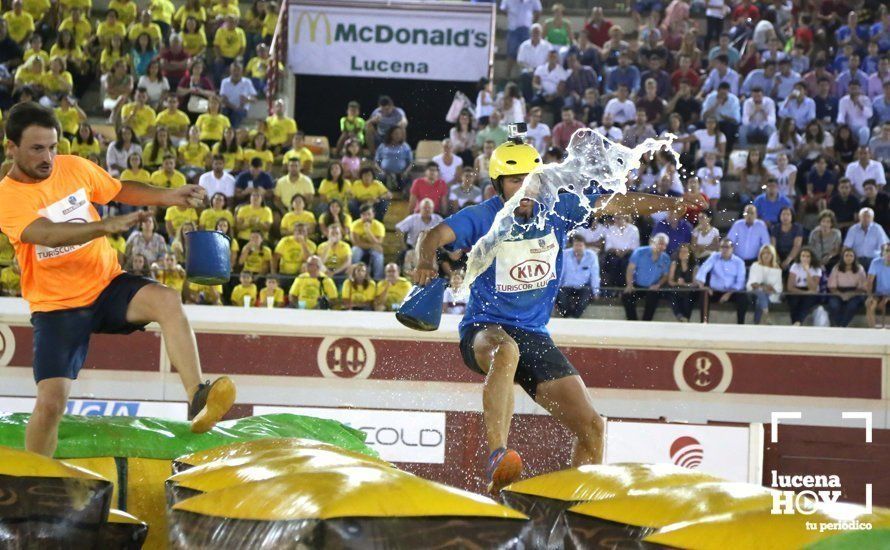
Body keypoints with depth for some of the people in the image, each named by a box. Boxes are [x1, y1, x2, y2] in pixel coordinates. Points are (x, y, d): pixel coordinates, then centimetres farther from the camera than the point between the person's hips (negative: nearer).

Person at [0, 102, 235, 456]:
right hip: (57, 307, -3)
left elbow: (120, 190, 20)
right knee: (50, 402, -12)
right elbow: (47, 233, -33)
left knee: (166, 300, -27)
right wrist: (108, 225, -45)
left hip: (107, 285, 3)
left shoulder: (75, 168, 0)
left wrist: (167, 197, 7)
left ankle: (197, 399, -36)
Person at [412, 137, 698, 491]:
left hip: (535, 335, 5)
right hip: (484, 329, -5)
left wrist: (671, 204, -4)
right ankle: (497, 457, -50)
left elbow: (614, 205, 6)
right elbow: (437, 236, -25)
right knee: (506, 351, -43)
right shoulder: (482, 218, -9)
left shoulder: (556, 210, 2)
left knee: (591, 427, -2)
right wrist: (426, 261, -47)